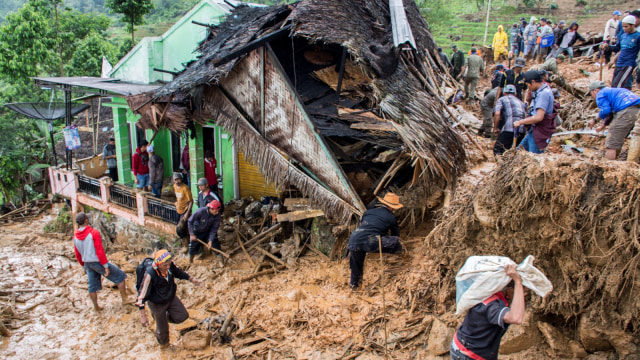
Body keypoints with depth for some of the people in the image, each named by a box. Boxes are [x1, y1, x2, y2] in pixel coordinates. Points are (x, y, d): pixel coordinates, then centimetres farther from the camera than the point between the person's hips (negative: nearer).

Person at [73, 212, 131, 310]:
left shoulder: (75, 237, 2)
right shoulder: (93, 233, -19)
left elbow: (77, 255, 10)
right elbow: (99, 251, -21)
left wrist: (84, 266, 24)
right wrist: (106, 266, -17)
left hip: (87, 264, 7)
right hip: (98, 262, -7)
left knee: (92, 286, 19)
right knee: (120, 277, 5)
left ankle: (96, 306, 30)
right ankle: (124, 299, 8)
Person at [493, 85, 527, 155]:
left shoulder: (502, 99, 14)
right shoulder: (521, 102, 29)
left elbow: (497, 114, -4)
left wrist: (495, 128, 4)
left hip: (509, 130, -6)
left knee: (497, 150, -7)